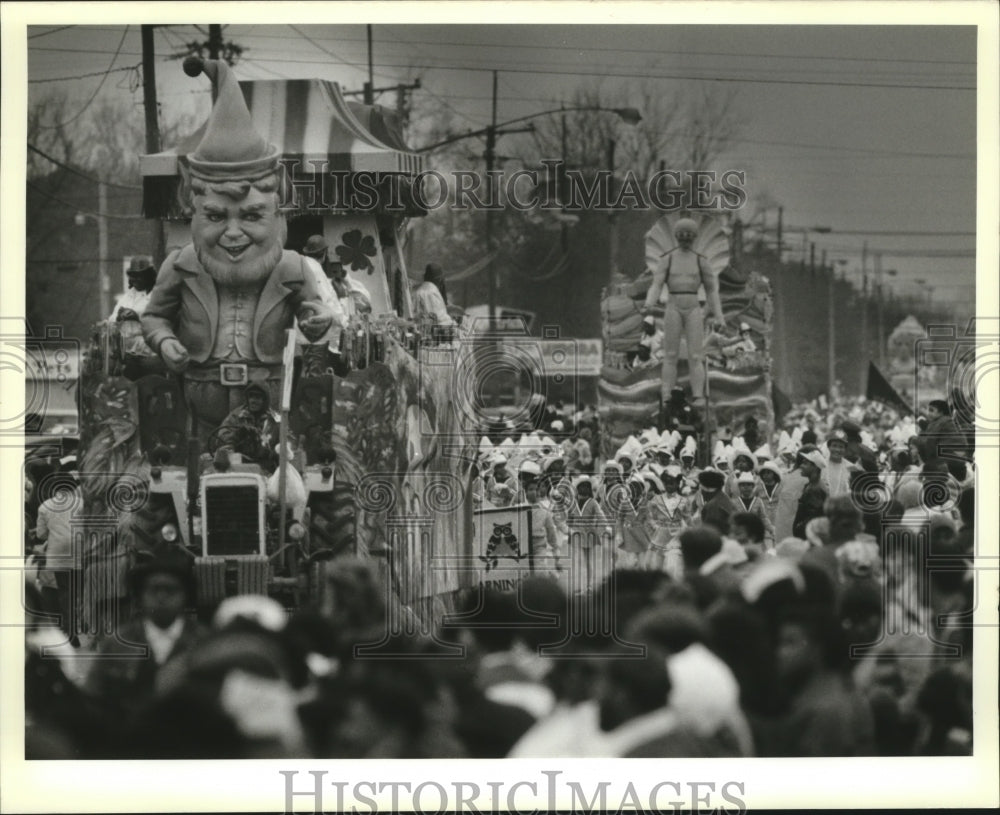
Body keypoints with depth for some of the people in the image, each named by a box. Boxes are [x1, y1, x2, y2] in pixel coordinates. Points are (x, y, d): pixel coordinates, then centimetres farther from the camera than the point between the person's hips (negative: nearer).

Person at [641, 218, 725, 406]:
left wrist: (719, 317, 4)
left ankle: (698, 397, -7)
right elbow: (656, 287, -3)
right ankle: (667, 398, 4)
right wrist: (648, 307, -24)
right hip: (673, 309, 0)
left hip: (693, 311, 0)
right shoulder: (666, 260, 4)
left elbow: (711, 290, 11)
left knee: (695, 356, -8)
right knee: (670, 355, -1)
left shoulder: (701, 261, 7)